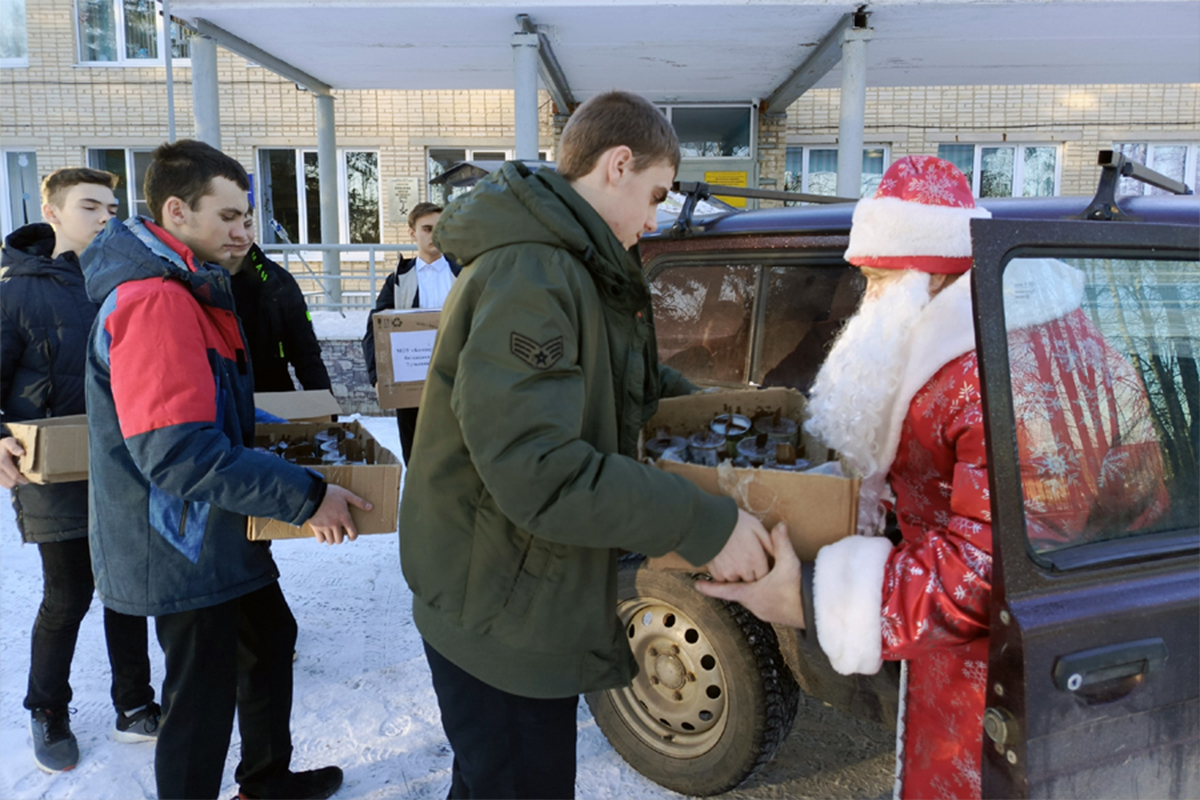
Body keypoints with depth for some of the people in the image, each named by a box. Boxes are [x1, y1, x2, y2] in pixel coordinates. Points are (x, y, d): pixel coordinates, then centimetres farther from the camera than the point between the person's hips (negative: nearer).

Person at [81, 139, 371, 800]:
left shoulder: (181, 287, 10)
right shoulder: (155, 301, -26)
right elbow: (179, 455, -32)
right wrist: (305, 497, -28)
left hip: (211, 530, 11)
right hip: (183, 545, -11)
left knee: (270, 637, 24)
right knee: (204, 696, 4)